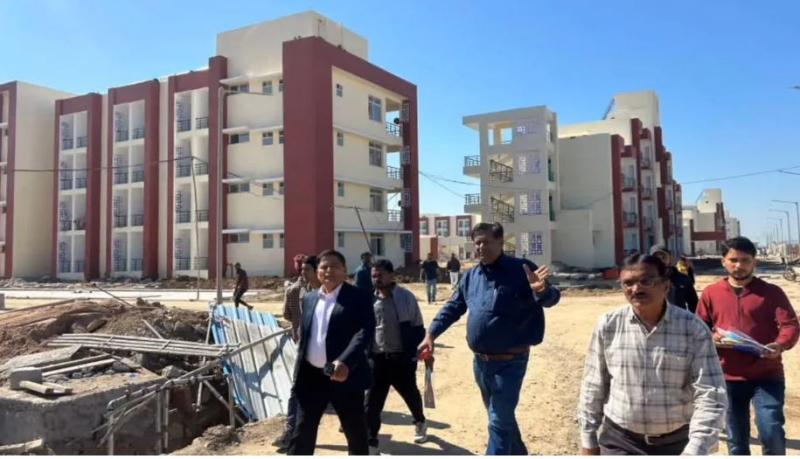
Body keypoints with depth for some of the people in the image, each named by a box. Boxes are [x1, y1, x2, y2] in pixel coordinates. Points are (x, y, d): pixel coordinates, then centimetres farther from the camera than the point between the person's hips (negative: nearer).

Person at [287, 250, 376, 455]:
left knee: (356, 433, 11)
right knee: (302, 432, 11)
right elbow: (304, 336, 17)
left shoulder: (360, 297, -7)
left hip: (345, 375, -4)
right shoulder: (309, 298, 11)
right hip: (312, 376, 5)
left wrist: (345, 362, -32)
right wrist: (298, 372, 14)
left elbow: (365, 332, -19)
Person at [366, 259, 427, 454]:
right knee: (372, 402, 0)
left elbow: (418, 328, -2)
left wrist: (411, 352, -12)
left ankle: (420, 422, 47)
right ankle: (371, 443, 12)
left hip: (401, 358, -1)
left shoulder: (406, 297, -7)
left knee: (411, 394, 18)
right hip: (377, 358, 1)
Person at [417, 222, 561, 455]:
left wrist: (541, 290, -38)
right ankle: (518, 454, 44)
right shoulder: (470, 276, 6)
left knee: (499, 421, -2)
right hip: (480, 361, 6)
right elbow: (453, 308, 13)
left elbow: (551, 298, -14)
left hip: (510, 361, -6)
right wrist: (431, 334, 4)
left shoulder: (521, 270, -10)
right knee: (501, 417, 22)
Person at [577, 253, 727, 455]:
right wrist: (588, 439, 3)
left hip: (678, 441, 0)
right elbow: (593, 386, 1)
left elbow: (710, 396, -12)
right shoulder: (608, 325, -7)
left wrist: (695, 451, -20)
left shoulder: (693, 328, -10)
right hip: (620, 441, 0)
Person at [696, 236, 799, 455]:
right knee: (736, 440, 14)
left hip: (767, 376, -2)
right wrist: (712, 338, -13)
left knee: (772, 433, -9)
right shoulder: (711, 293, 6)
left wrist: (780, 345, -25)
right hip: (729, 377, 2)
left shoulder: (771, 292, 2)